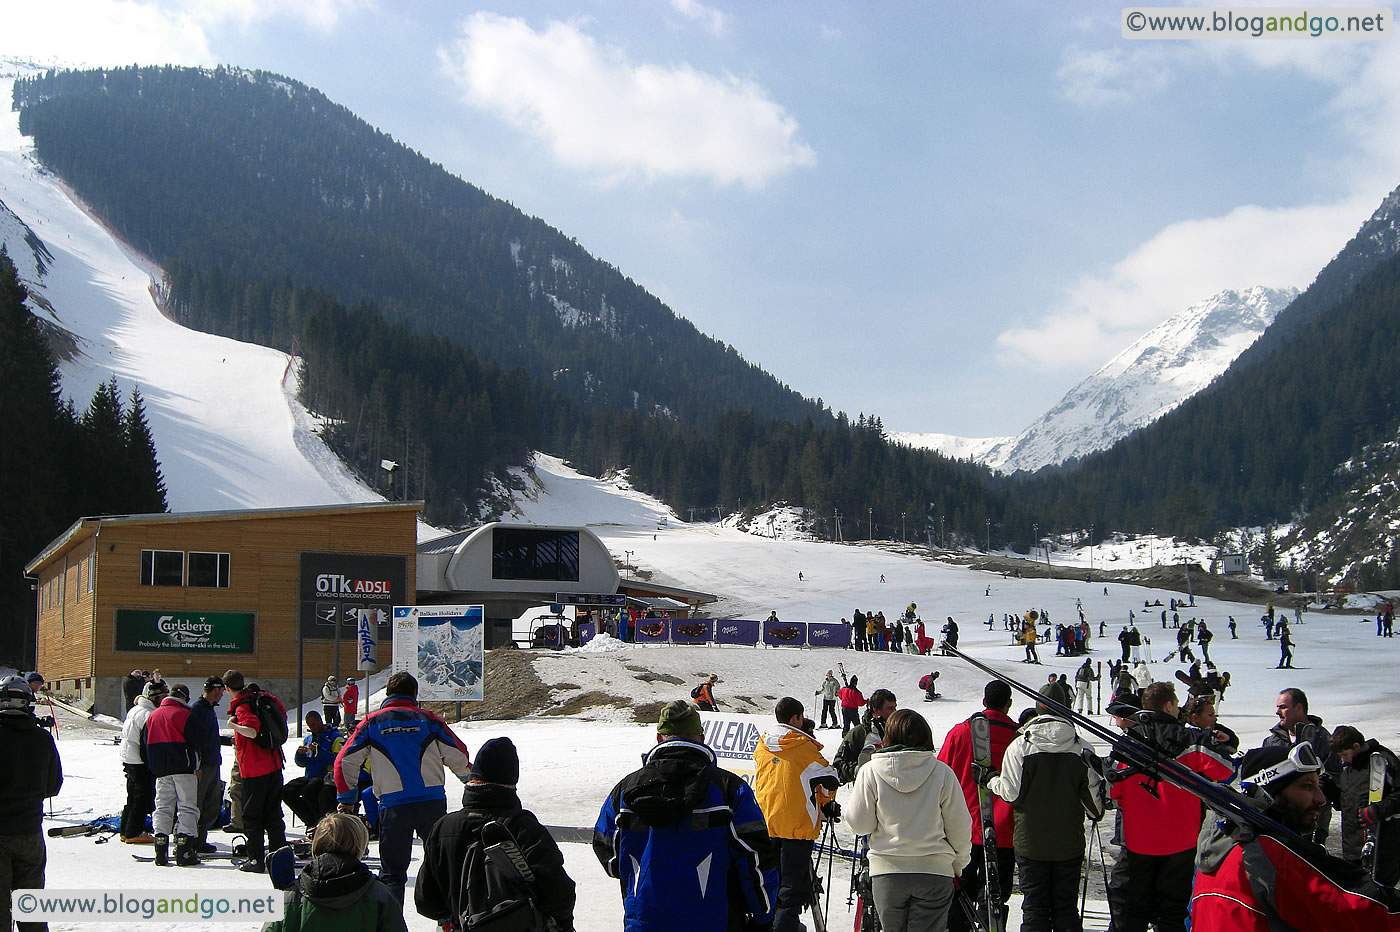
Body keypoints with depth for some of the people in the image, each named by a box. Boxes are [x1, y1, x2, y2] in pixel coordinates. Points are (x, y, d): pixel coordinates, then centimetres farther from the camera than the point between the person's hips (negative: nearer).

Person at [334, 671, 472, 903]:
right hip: (432, 802, 1)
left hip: (392, 805, 0)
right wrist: (470, 778, 30)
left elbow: (345, 761, 7)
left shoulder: (372, 722, 6)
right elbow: (457, 756, 8)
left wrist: (345, 799, 20)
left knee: (392, 873, 7)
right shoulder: (428, 719, 6)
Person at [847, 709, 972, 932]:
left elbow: (859, 824, -3)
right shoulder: (942, 772, -5)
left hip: (887, 871, 0)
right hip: (935, 871, 0)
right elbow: (960, 827, 2)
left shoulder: (870, 772, -6)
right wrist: (959, 864, 18)